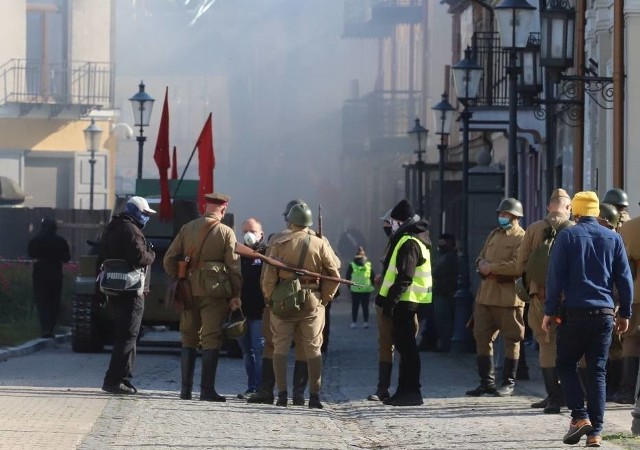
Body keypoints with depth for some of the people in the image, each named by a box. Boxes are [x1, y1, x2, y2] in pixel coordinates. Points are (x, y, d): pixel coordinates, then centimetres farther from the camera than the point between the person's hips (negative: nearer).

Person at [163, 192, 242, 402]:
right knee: (211, 340, -2)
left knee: (188, 339, 12)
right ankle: (207, 389, -7)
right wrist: (235, 295, -1)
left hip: (189, 290, 3)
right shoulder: (226, 233, -2)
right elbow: (234, 266, -5)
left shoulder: (187, 229, 7)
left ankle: (186, 389, 11)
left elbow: (169, 259, 6)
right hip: (214, 291, -3)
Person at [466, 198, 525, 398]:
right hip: (486, 294, 8)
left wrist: (491, 268, -15)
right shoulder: (493, 235, 19)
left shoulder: (521, 238, -6)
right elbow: (481, 257, 21)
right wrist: (482, 264, -3)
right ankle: (487, 382, 16)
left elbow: (518, 266, -18)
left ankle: (509, 383, 8)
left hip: (509, 297, -7)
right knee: (482, 337, 8)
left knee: (511, 340, 1)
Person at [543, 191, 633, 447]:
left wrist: (550, 311, -2)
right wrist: (625, 313, 15)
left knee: (566, 365, 12)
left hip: (575, 313, -3)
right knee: (597, 372, 6)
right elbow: (624, 279, 8)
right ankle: (595, 432, 2)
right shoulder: (613, 238, 7)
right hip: (604, 314, 3)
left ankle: (580, 417, -6)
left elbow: (555, 277, -6)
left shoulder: (567, 237, -2)